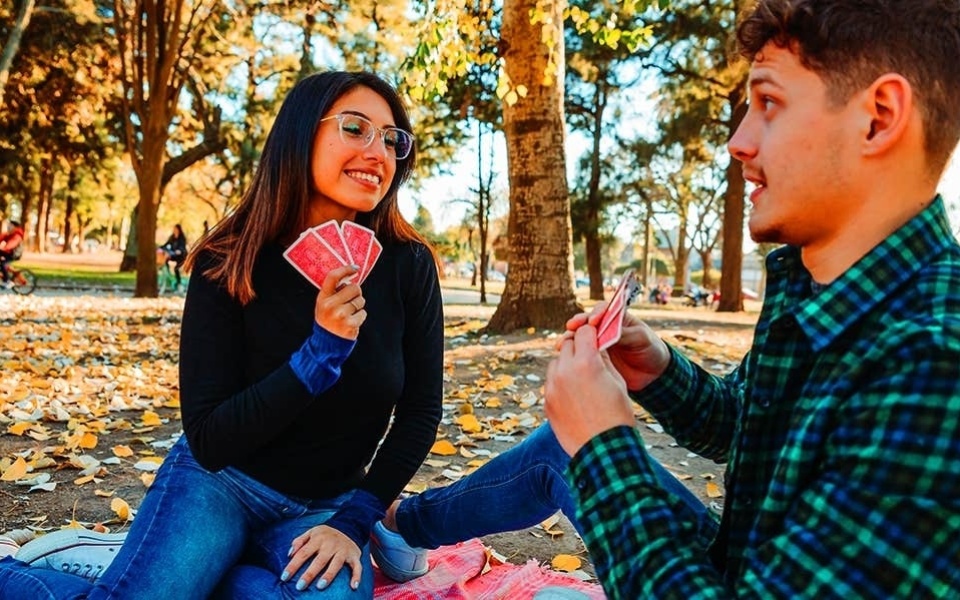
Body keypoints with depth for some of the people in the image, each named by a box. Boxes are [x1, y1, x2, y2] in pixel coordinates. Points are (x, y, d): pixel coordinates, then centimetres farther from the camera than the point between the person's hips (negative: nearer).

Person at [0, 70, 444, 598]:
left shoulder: (408, 266, -11)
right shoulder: (228, 264, -15)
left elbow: (421, 410, -4)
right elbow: (209, 441, -17)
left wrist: (353, 521, -12)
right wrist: (319, 353, -29)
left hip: (323, 508, 3)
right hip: (220, 482, -2)